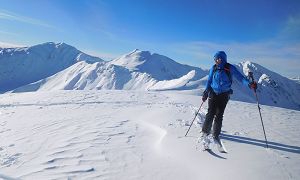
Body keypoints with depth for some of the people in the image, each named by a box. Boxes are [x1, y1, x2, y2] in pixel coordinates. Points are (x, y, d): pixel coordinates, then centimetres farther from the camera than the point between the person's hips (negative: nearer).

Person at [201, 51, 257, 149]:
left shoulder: (230, 68, -5)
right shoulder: (213, 68, 1)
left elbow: (240, 77, -9)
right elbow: (209, 81, 10)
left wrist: (249, 84, -26)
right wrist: (206, 93, 7)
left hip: (224, 95, -1)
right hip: (213, 94, 1)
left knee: (219, 116, 0)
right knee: (210, 114, -8)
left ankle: (216, 135, 17)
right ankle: (205, 133, 8)